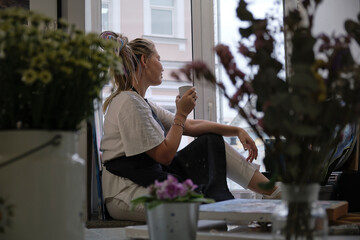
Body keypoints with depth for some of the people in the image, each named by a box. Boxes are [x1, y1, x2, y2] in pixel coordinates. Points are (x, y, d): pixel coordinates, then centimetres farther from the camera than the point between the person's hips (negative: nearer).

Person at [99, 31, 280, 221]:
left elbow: (191, 125, 14)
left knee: (211, 143, 6)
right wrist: (181, 113, -10)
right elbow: (164, 155, -18)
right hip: (128, 197, -10)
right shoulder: (129, 104, -16)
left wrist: (237, 131, 9)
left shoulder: (142, 103, 15)